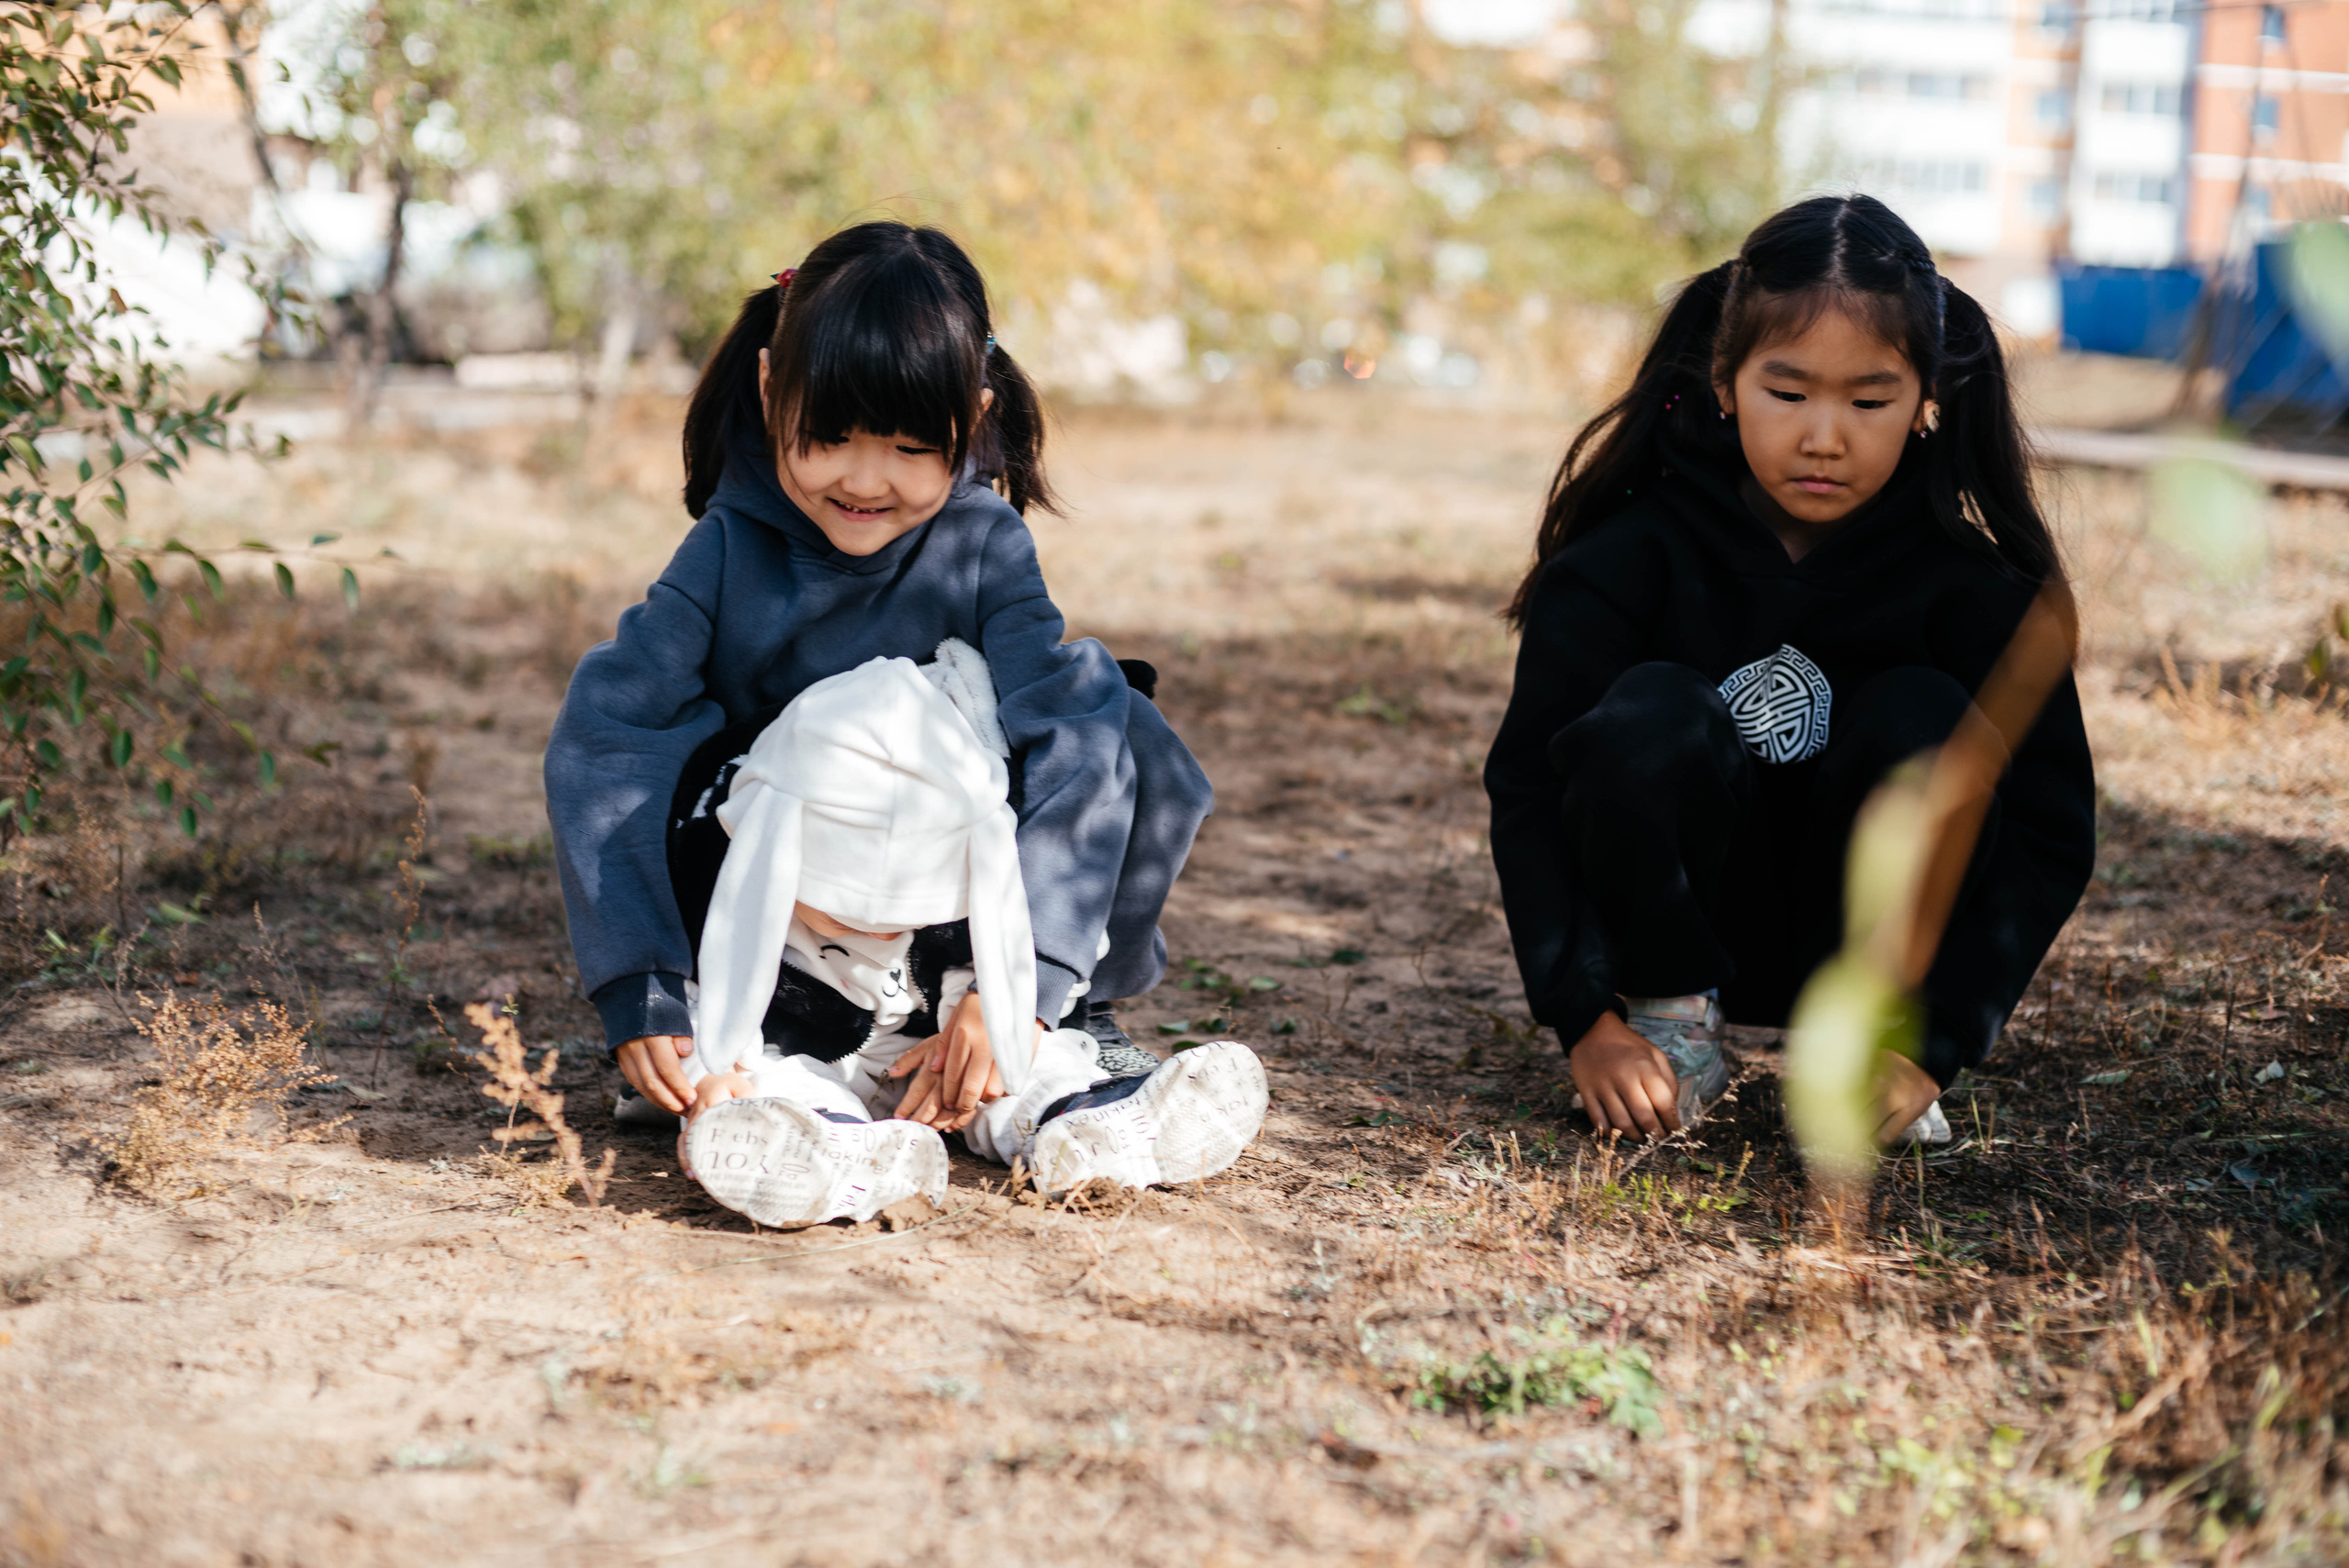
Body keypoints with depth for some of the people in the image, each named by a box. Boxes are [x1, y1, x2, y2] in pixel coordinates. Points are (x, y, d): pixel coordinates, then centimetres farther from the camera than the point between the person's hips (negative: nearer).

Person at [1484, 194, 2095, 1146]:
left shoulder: (1972, 582, -14)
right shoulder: (1635, 554, -15)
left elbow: (2049, 834, -13)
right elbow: (1529, 787, -15)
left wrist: (1931, 1046, -24)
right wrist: (1586, 1018, -25)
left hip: (1865, 931, 1)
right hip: (1683, 928, 0)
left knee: (1920, 717, -27)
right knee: (1652, 715, -29)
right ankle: (1675, 1026, -8)